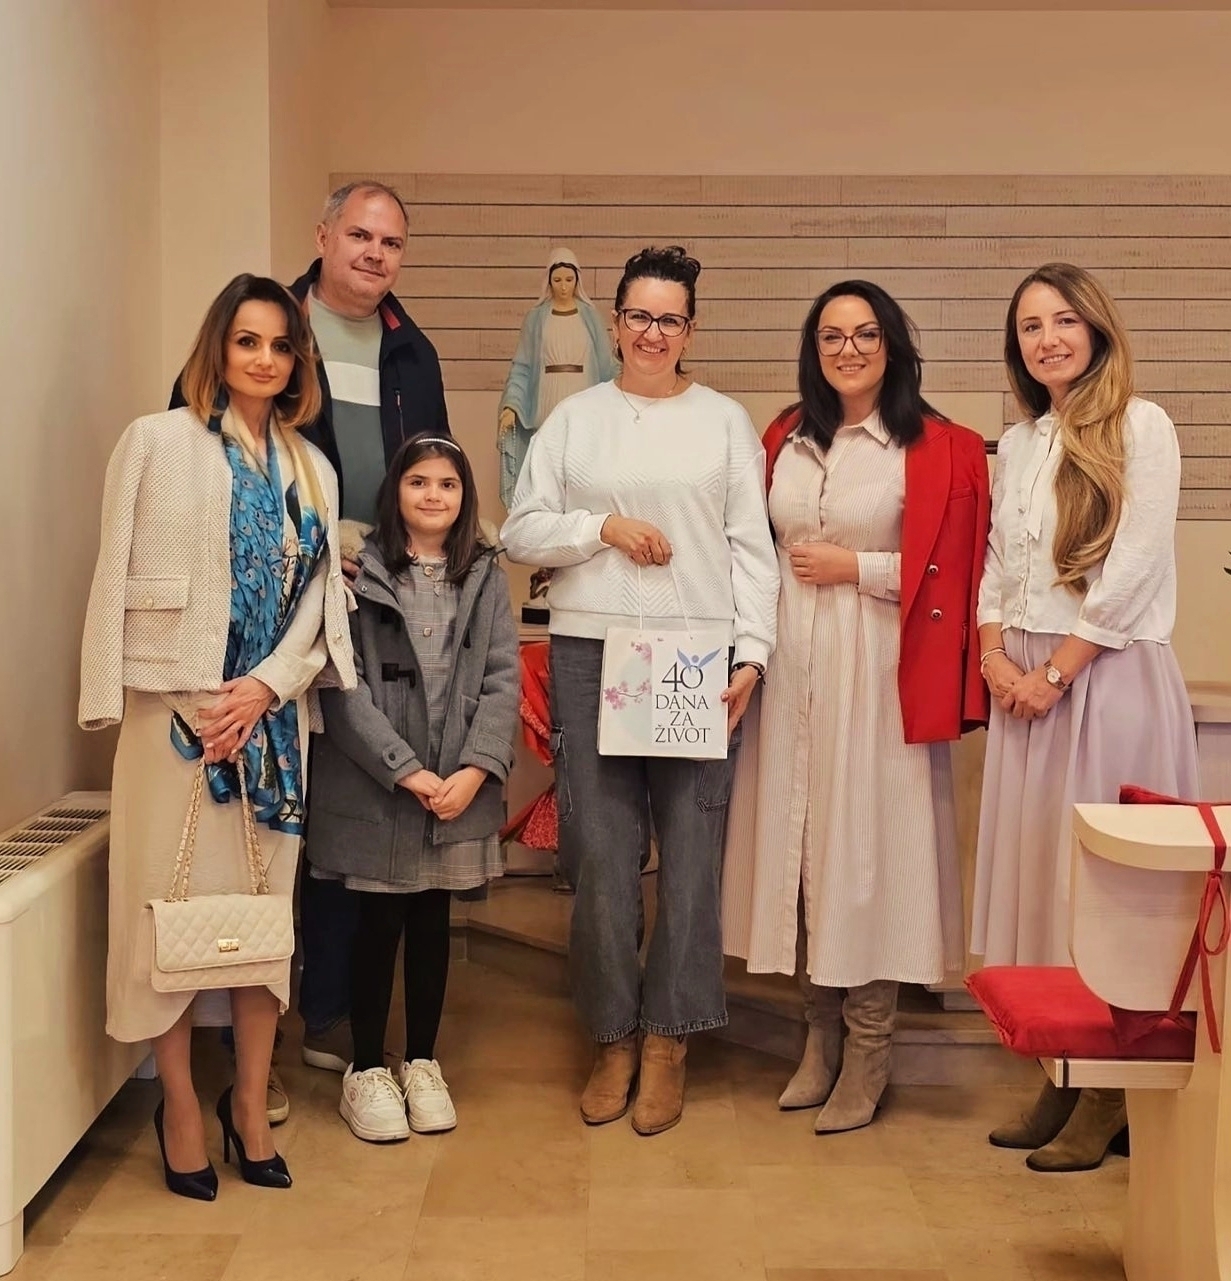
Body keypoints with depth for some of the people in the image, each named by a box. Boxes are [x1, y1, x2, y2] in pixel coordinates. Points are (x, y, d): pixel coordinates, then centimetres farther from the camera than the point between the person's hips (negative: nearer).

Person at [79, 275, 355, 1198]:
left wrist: (266, 686, -9)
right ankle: (181, 1104, 17)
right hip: (176, 711, -4)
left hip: (274, 716, 4)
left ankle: (251, 1104, 21)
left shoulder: (313, 469, 12)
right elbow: (115, 580, -3)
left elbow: (322, 600, 6)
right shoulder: (156, 441, 0)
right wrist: (108, 700, -10)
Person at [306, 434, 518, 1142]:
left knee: (433, 922, 12)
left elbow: (503, 679, 0)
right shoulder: (362, 572, -3)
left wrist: (474, 770, -12)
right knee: (380, 923, 5)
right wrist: (405, 770, -15)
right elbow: (345, 684, -8)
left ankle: (422, 1063, 26)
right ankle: (367, 1069, 20)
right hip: (376, 787, -2)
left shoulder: (486, 577, 7)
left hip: (460, 788, 3)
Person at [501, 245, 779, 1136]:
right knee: (600, 853, 1)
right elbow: (521, 531, 9)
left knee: (691, 850, -1)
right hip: (591, 655, 1)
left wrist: (752, 654, -5)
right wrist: (604, 527, -6)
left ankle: (668, 1041, 12)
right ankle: (613, 1037, 16)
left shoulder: (726, 422, 9)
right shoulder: (574, 419, 12)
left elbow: (753, 549, 4)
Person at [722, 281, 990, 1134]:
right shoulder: (786, 438, 12)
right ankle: (821, 1038, 21)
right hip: (791, 660, 5)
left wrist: (856, 568, -10)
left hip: (878, 669, -5)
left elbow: (951, 573, -6)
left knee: (867, 841, -2)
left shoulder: (939, 448, -3)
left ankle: (867, 1055, 11)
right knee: (796, 836, 7)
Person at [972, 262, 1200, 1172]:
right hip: (1026, 682, 6)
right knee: (1035, 869, 7)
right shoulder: (1018, 445, 15)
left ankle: (1112, 1095, 7)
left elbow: (1133, 572, -12)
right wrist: (996, 656, -2)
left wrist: (1057, 672, -12)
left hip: (1109, 677, -6)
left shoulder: (1141, 427, -5)